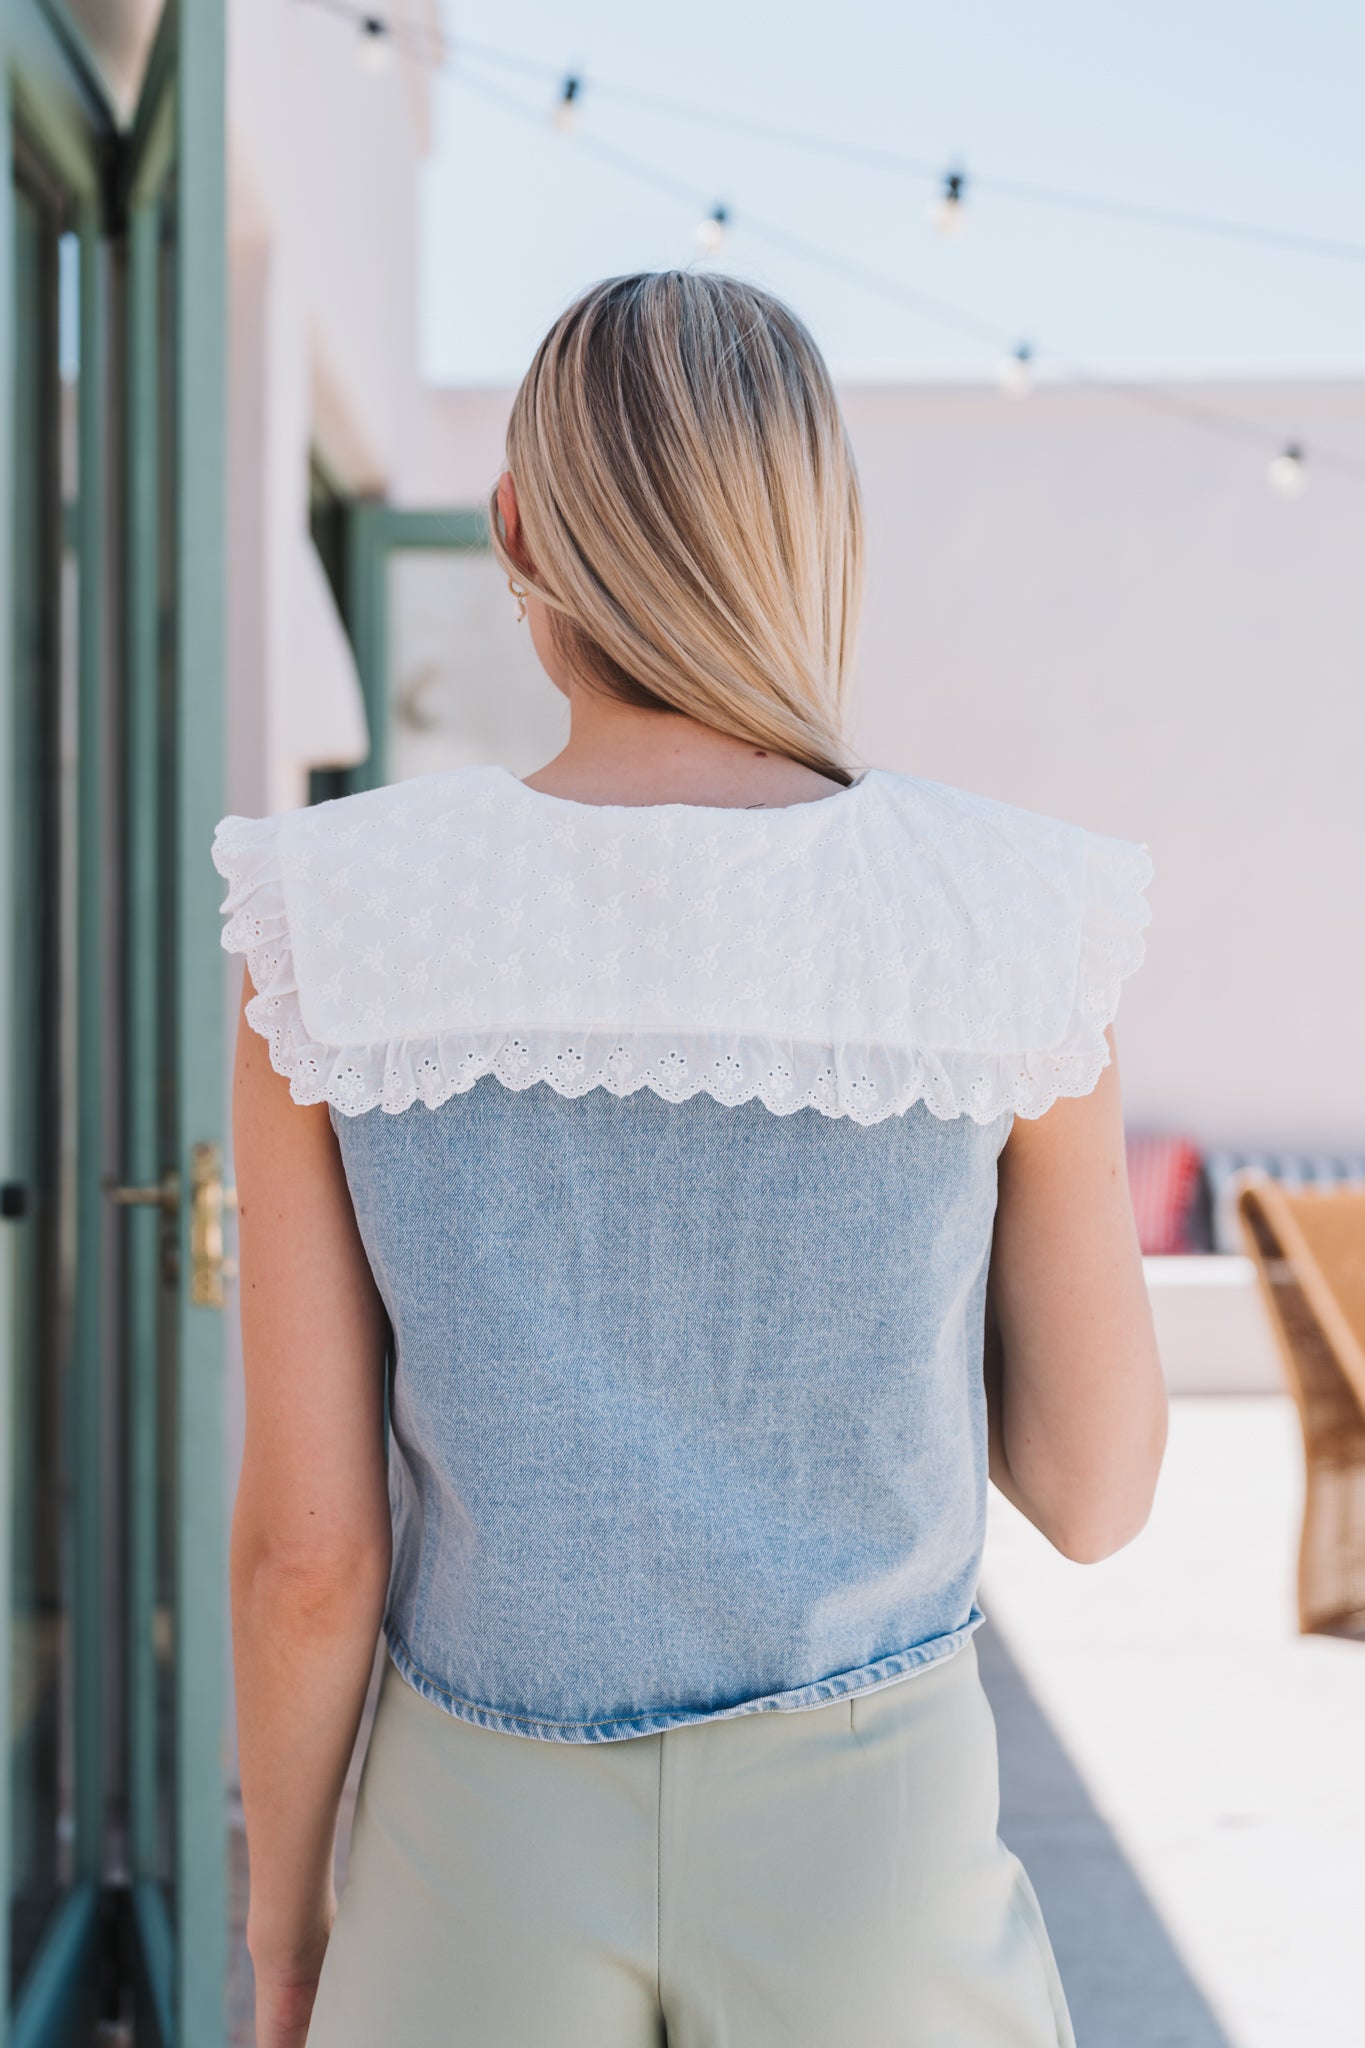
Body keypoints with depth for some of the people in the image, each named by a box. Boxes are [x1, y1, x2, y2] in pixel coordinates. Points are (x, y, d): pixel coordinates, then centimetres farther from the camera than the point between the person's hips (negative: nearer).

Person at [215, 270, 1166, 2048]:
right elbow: (1094, 1490, -6)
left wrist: (281, 1899, 6)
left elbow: (305, 1539, -11)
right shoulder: (1010, 927, -15)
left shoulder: (338, 935, -16)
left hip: (492, 1841, 1)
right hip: (861, 1832, 0)